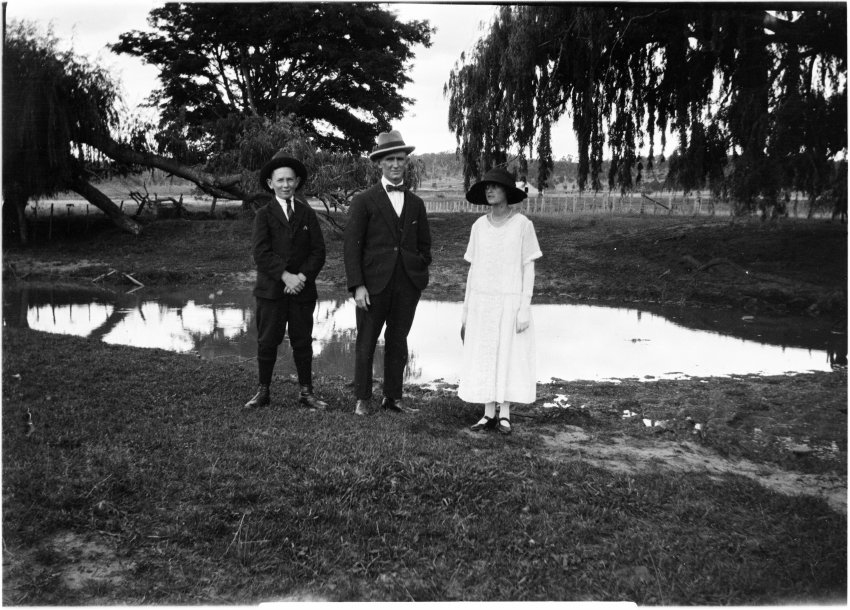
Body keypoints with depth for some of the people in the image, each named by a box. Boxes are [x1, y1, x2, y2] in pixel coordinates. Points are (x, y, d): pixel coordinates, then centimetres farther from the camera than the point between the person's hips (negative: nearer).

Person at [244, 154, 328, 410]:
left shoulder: (308, 214, 10)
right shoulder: (264, 214, 3)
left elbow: (318, 251, 2)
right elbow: (261, 253, -8)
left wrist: (302, 277, -12)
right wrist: (285, 276, -18)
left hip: (302, 290, 2)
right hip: (271, 290, -1)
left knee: (302, 342, 7)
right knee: (267, 342, 3)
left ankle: (306, 393, 15)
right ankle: (263, 392, 15)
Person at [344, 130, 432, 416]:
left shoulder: (416, 204, 13)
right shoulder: (364, 200, 0)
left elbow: (424, 244, 20)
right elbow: (351, 245, -4)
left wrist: (419, 274, 7)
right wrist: (357, 285, -12)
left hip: (408, 284, 3)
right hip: (374, 283, -3)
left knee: (398, 342, 9)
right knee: (366, 342, 4)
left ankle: (393, 397, 20)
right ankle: (363, 399, 15)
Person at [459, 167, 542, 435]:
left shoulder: (523, 224, -6)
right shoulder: (479, 226, 5)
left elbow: (529, 268, -6)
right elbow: (474, 269, 8)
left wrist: (525, 309, -12)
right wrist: (466, 310, 6)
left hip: (511, 303, -3)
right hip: (482, 304, 3)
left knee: (508, 358, 1)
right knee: (485, 358, 5)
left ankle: (505, 415, 15)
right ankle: (489, 415, 16)